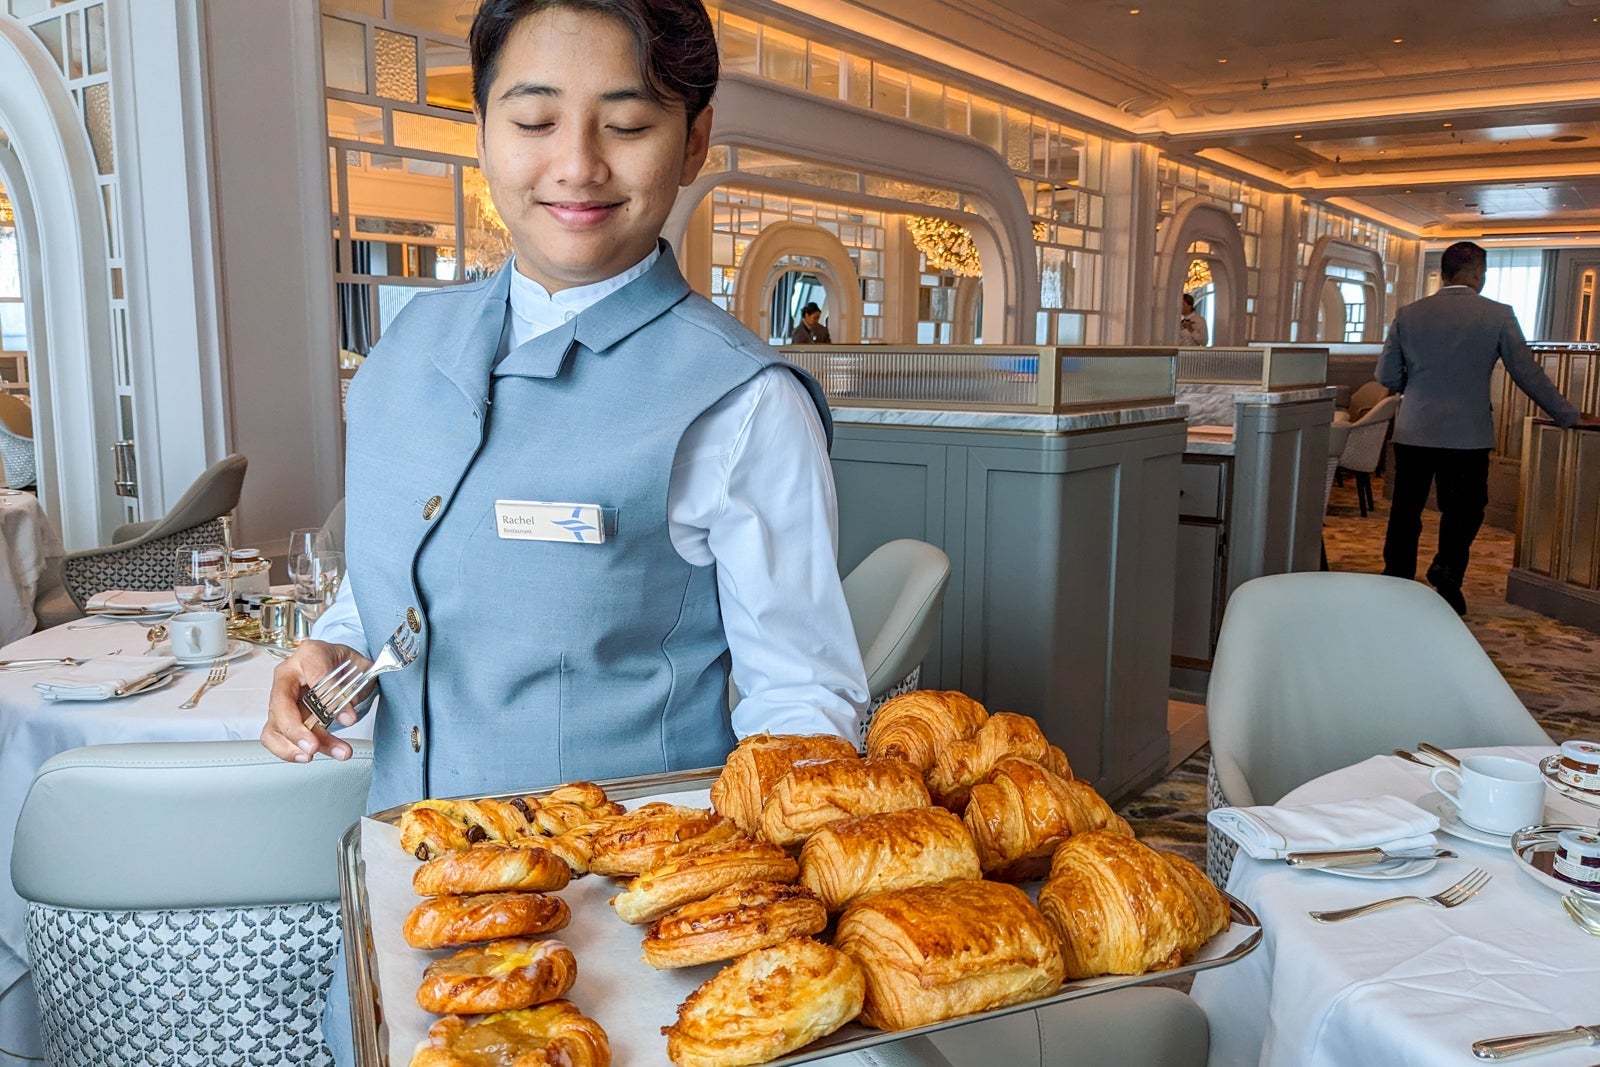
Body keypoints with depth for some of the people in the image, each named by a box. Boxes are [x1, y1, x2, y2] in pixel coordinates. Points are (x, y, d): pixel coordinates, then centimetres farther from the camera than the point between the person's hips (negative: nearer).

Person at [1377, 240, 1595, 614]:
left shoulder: (1408, 315, -1)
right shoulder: (1498, 315, -5)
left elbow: (1386, 376, 2)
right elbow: (1529, 375, -2)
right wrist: (1569, 416, 9)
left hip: (1413, 432, 2)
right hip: (1467, 434, -2)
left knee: (1406, 510, 9)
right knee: (1463, 509, 11)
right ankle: (1447, 569, -11)